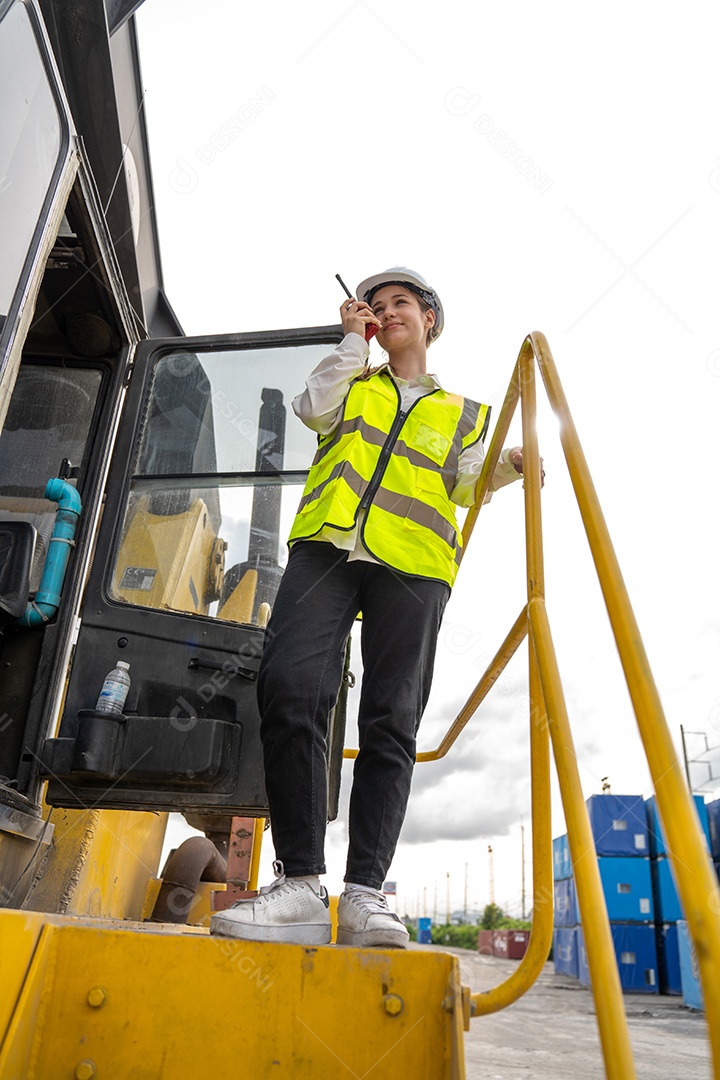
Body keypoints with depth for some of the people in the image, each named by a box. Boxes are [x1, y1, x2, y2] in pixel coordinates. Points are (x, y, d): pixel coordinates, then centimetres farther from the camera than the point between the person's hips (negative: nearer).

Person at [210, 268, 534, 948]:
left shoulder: (464, 413, 28)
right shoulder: (352, 386, 30)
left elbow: (466, 485, 14)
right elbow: (312, 409, 8)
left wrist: (507, 468, -5)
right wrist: (352, 342, 16)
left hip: (413, 565, 0)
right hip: (327, 544, 0)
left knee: (391, 721, -12)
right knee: (289, 688, -21)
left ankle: (365, 893, -10)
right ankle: (300, 884, -17)